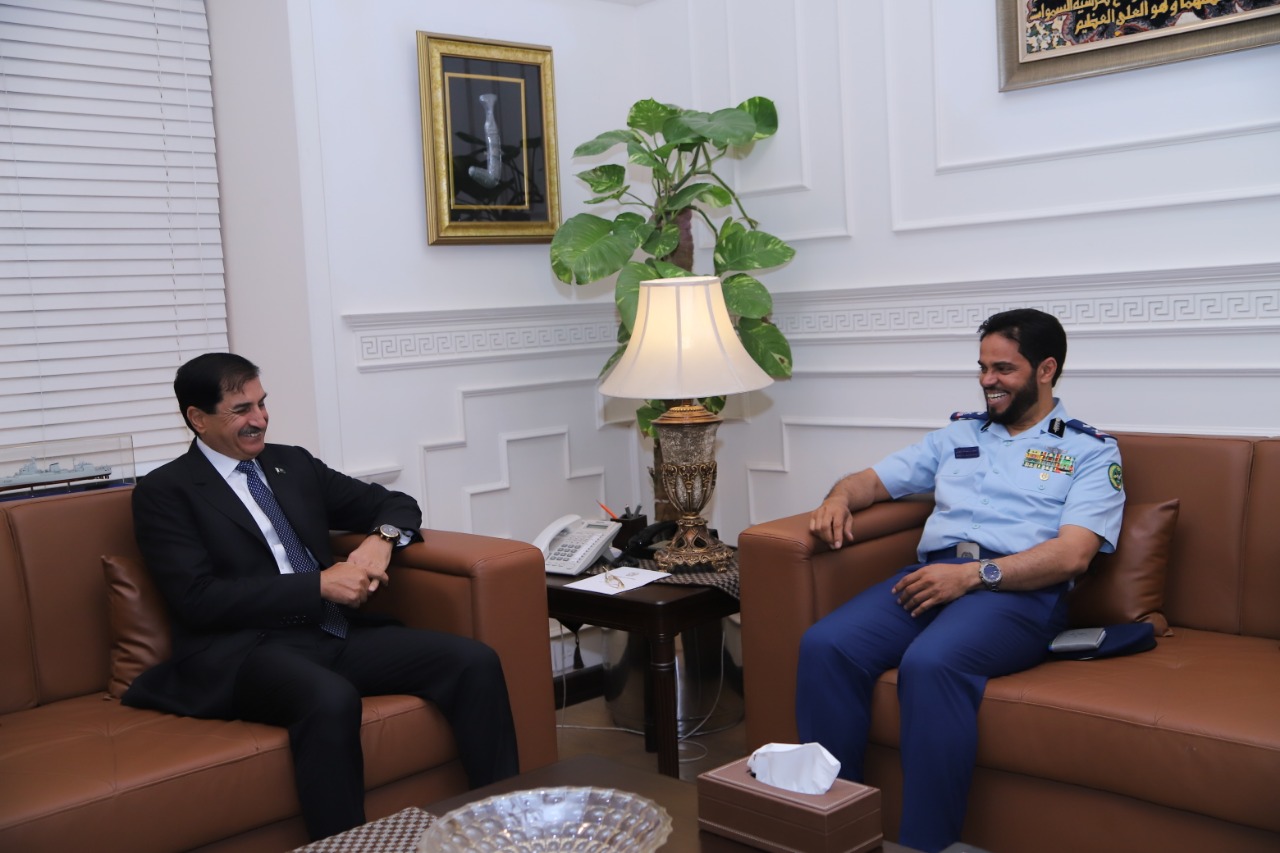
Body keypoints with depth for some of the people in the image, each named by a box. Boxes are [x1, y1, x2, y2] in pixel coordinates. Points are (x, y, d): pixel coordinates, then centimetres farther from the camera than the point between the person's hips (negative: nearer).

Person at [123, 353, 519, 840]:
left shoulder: (294, 465, 19)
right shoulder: (163, 492, 3)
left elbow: (397, 504, 23)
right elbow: (198, 600, -10)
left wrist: (381, 540, -2)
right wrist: (320, 585, -14)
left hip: (337, 633, 6)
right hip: (246, 652, -6)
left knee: (475, 662, -16)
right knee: (331, 700, -39)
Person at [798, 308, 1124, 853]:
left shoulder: (1091, 452, 12)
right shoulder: (959, 434, 28)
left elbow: (1072, 554, -4)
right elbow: (874, 479, 28)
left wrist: (974, 574, -16)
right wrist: (839, 498, 3)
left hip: (1020, 589, -5)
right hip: (931, 575, 5)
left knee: (931, 662, -37)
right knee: (825, 644, -25)